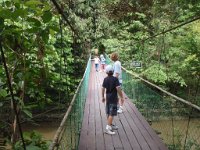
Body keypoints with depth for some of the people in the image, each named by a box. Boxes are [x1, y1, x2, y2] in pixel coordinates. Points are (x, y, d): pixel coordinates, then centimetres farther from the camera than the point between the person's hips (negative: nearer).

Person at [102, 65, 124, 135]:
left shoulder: (105, 79, 1)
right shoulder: (115, 79, -14)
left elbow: (103, 88, 5)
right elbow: (118, 88, -20)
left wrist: (103, 97, 16)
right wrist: (122, 97, -12)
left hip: (107, 98, 6)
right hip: (113, 98, -6)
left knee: (108, 113, 16)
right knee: (112, 114, -3)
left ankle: (110, 125, 31)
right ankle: (108, 128, -6)